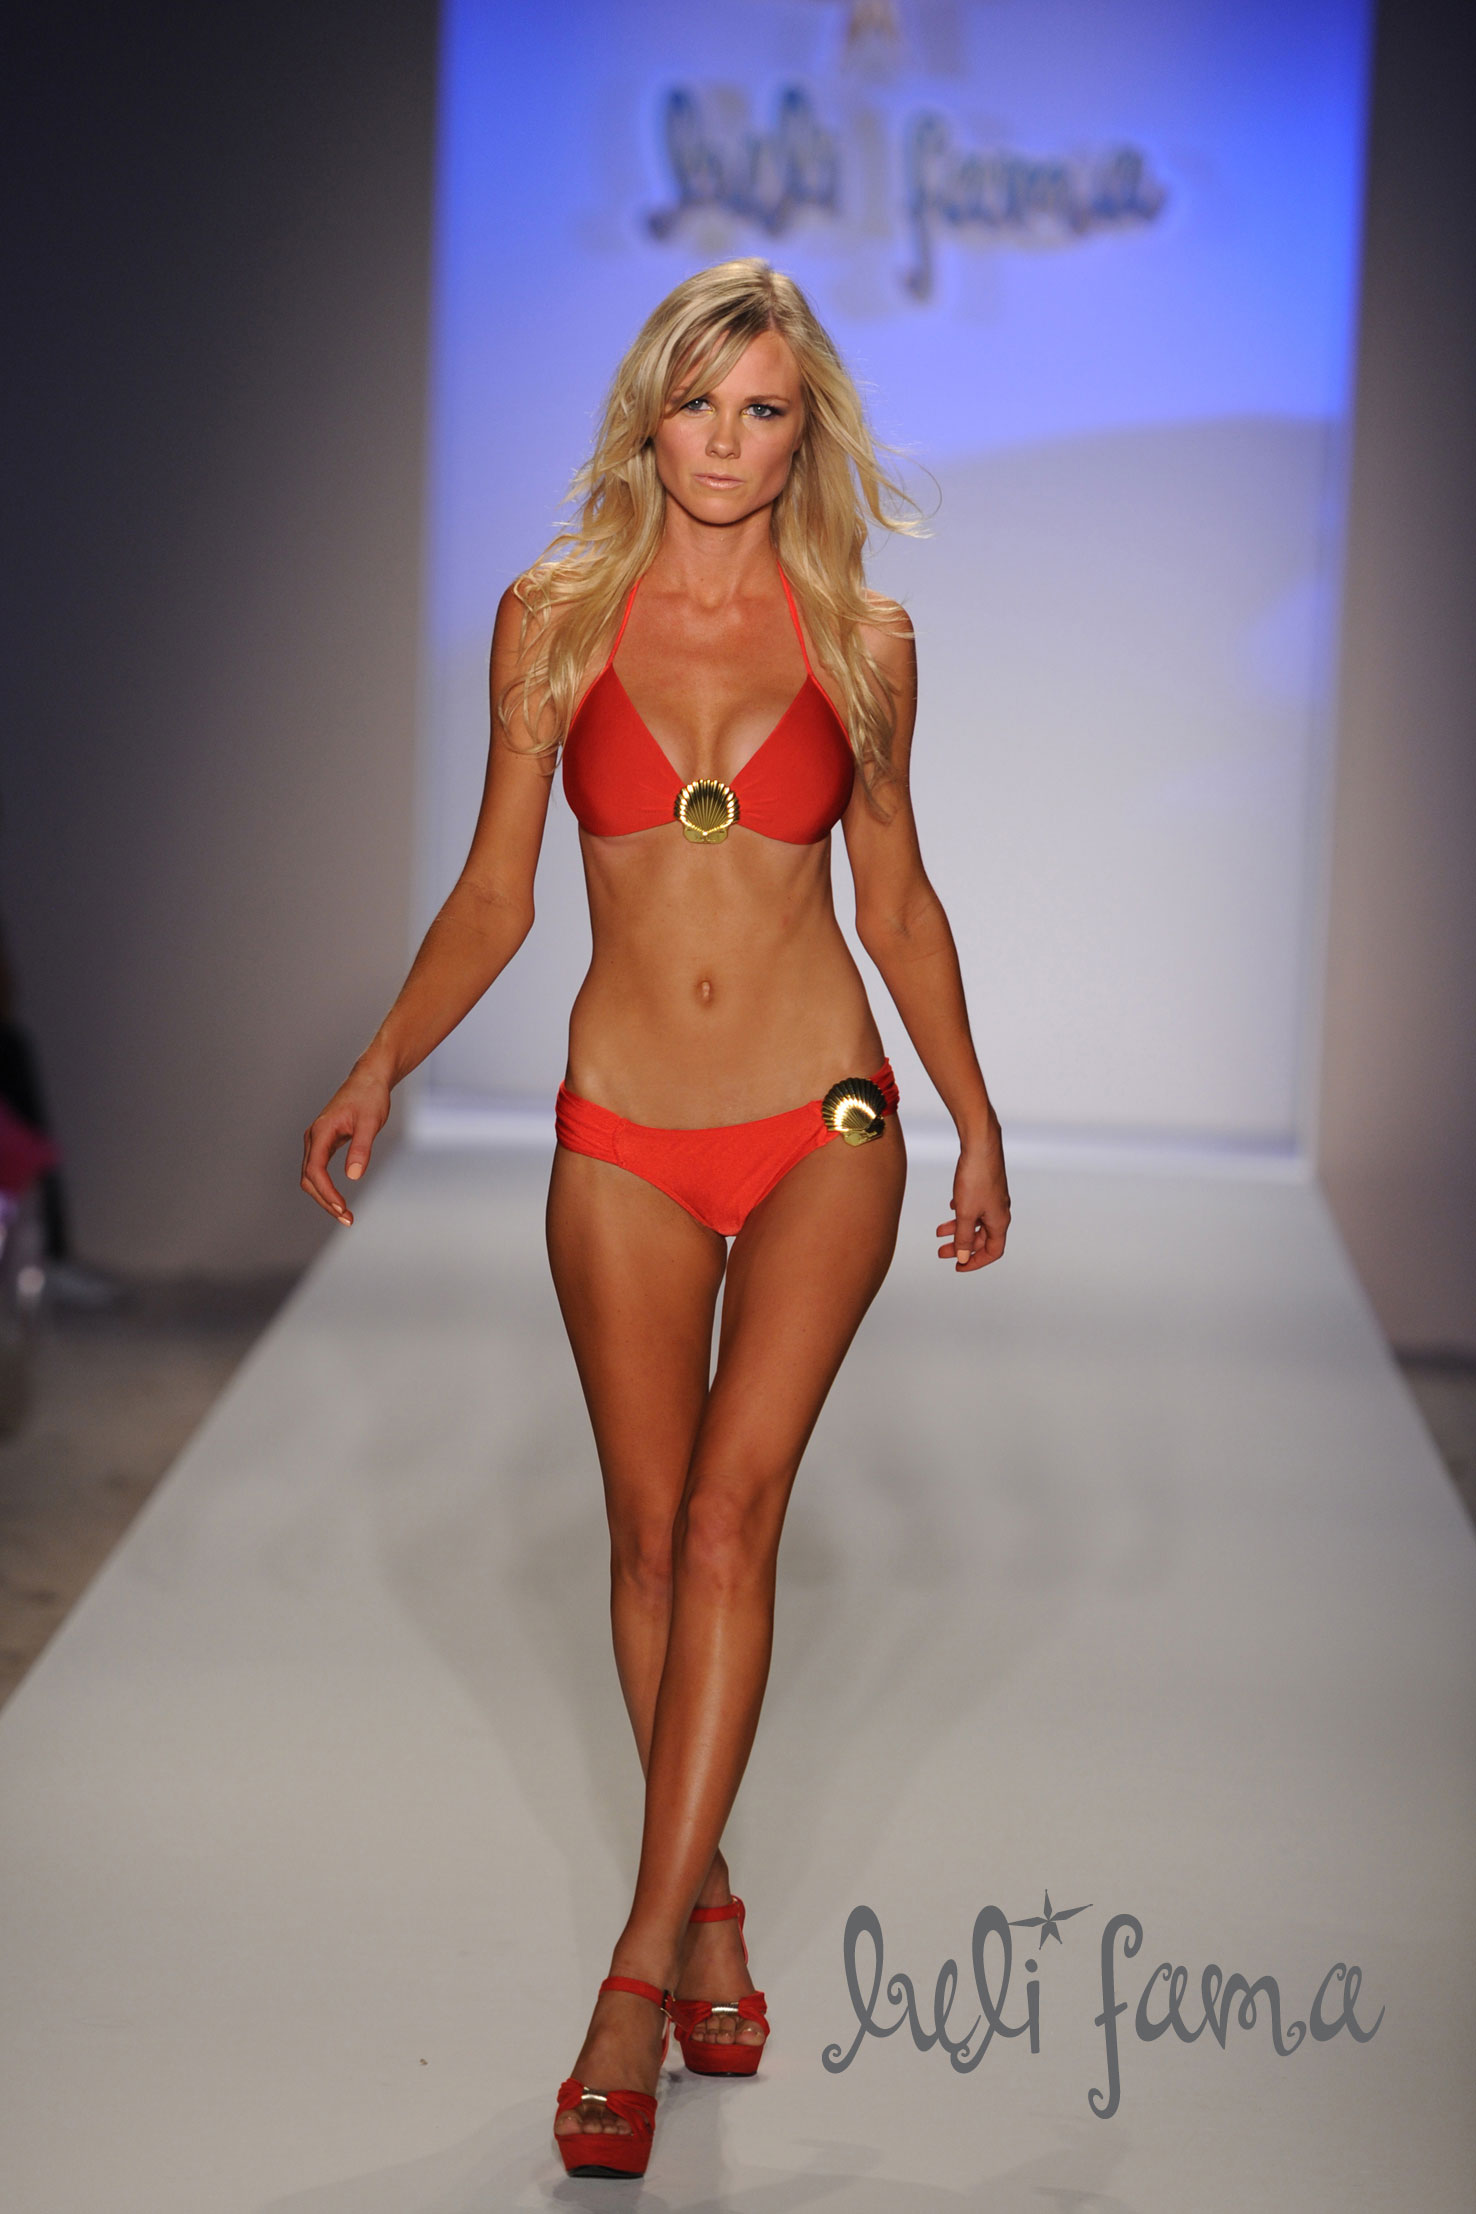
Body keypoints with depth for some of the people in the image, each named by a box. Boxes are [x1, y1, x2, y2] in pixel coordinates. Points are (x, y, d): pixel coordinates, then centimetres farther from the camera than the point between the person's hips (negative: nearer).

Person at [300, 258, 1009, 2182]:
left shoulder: (863, 640, 0)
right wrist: (385, 1065, -7)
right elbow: (498, 890, 5)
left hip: (821, 1124, -1)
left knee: (729, 1517, -13)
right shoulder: (557, 618, 0)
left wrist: (976, 1120, 15)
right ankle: (709, 1908, 21)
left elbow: (895, 892, 11)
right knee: (651, 1537, 5)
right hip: (624, 1139, 1)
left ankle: (642, 1977, -13)